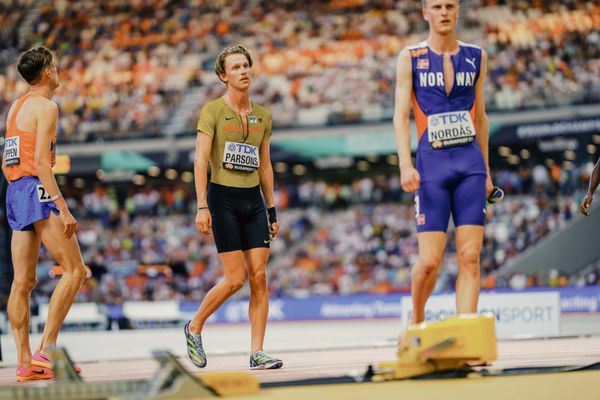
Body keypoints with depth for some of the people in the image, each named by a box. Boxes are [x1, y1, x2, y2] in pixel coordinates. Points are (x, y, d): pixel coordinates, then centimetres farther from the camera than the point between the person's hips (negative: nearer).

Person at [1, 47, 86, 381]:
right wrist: (63, 209, -20)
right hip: (36, 190, -9)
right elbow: (40, 161, -17)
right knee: (75, 270, -8)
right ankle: (46, 349, -14)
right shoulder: (46, 106, -8)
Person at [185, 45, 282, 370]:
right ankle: (194, 327, 15)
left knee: (259, 276, -3)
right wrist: (202, 207, -17)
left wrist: (272, 210, 15)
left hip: (253, 199, 5)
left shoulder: (262, 115, 12)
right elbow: (200, 160, -9)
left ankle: (257, 352, 0)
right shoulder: (213, 111, -4)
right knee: (235, 278, -9)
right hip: (223, 198, -5)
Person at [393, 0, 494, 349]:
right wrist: (406, 165, -15)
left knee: (470, 257, -5)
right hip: (432, 166, -3)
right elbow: (401, 114, -2)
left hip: (470, 164, 3)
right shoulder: (410, 58, 3)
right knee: (429, 261, -7)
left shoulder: (476, 57, 11)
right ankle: (416, 321, 18)